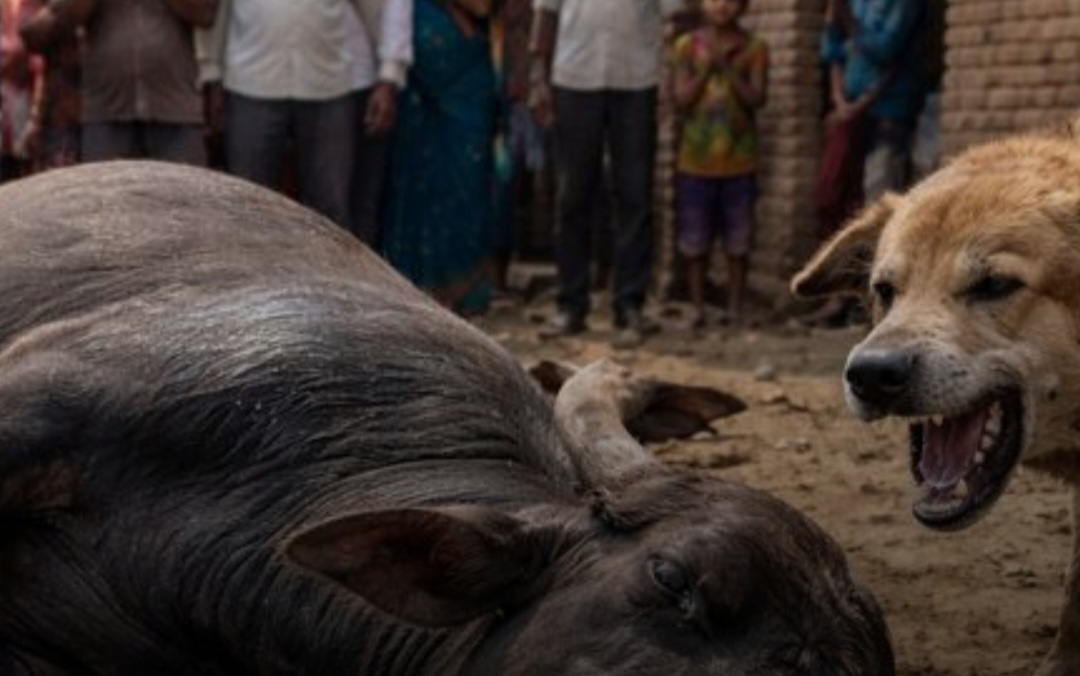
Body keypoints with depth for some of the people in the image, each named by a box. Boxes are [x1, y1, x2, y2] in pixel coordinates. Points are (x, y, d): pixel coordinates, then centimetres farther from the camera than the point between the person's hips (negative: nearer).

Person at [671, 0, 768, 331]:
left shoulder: (754, 48, 0)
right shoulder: (687, 45, 1)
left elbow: (756, 98, -9)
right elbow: (680, 99, -5)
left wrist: (727, 67, -19)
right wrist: (707, 67, -15)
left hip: (739, 162, 0)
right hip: (695, 161, 0)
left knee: (738, 242, 5)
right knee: (694, 242, 5)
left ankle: (736, 309, 14)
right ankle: (697, 309, 14)